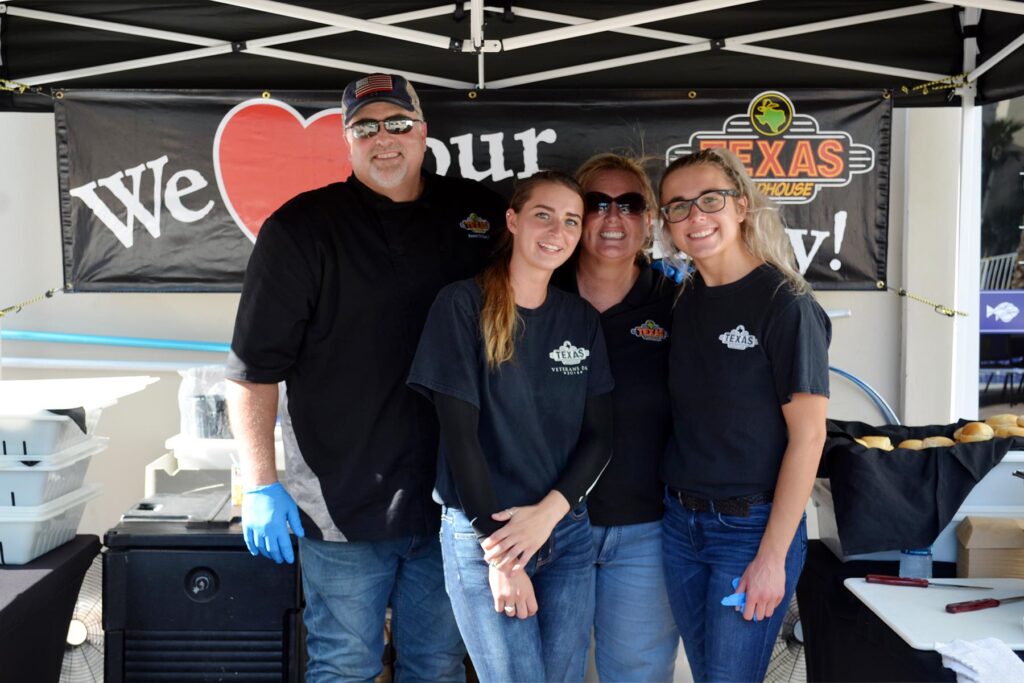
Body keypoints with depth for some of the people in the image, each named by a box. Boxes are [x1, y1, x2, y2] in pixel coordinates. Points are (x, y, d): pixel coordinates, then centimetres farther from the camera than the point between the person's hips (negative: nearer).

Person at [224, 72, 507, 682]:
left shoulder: (479, 215, 5)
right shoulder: (302, 227, -4)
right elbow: (255, 368, -5)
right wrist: (260, 486, -10)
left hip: (450, 498, 3)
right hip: (343, 506, -3)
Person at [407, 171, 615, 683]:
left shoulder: (581, 319, 8)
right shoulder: (464, 304, -7)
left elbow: (599, 434, 5)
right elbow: (459, 432, -11)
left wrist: (547, 513, -11)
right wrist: (498, 553, -12)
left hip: (568, 533, 5)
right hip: (482, 533, -4)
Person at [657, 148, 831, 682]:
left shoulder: (785, 304, -14)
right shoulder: (684, 301, 5)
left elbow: (807, 436, -15)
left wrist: (772, 557, -17)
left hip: (752, 527, -6)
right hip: (681, 521, 6)